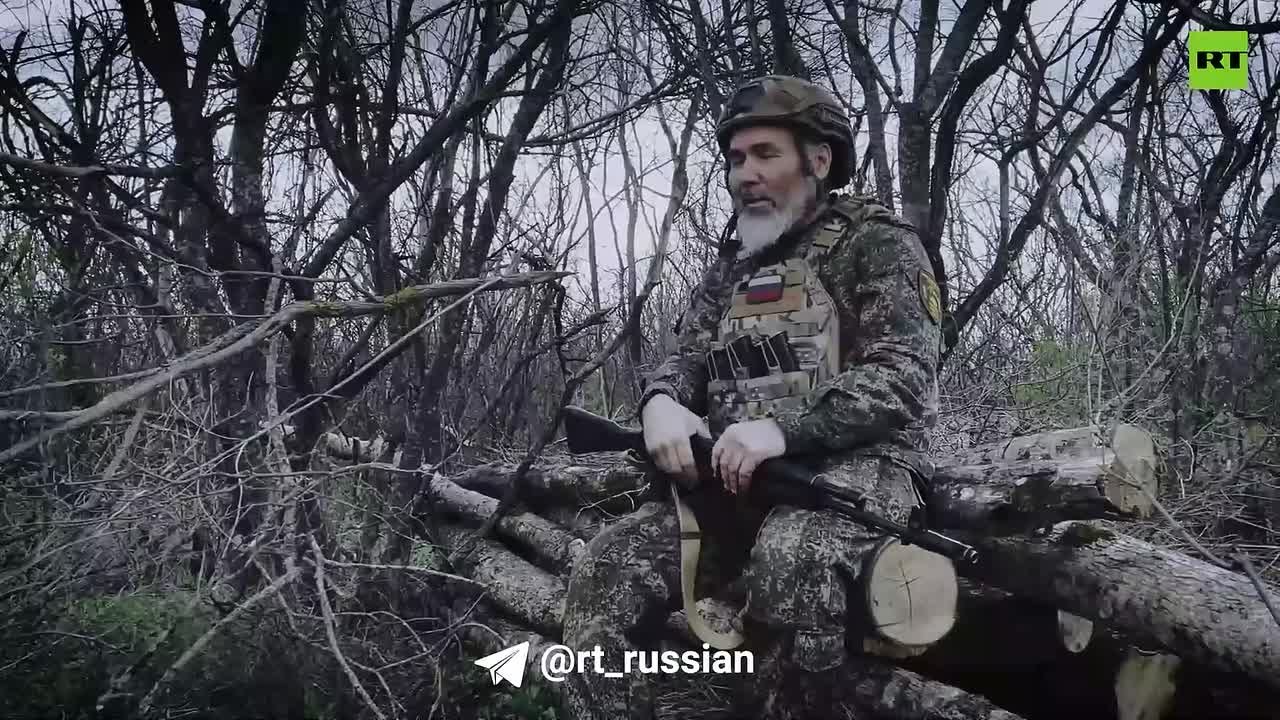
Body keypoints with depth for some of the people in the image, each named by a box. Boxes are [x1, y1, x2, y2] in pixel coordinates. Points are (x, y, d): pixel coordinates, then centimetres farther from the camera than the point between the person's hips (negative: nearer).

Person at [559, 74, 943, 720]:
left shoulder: (878, 244, 3)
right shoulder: (731, 266, 23)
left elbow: (904, 377, -10)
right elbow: (685, 359, 18)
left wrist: (783, 429, -25)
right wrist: (661, 403, -10)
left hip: (857, 464, -5)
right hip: (736, 477, 6)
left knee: (789, 563, -38)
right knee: (611, 566, -18)